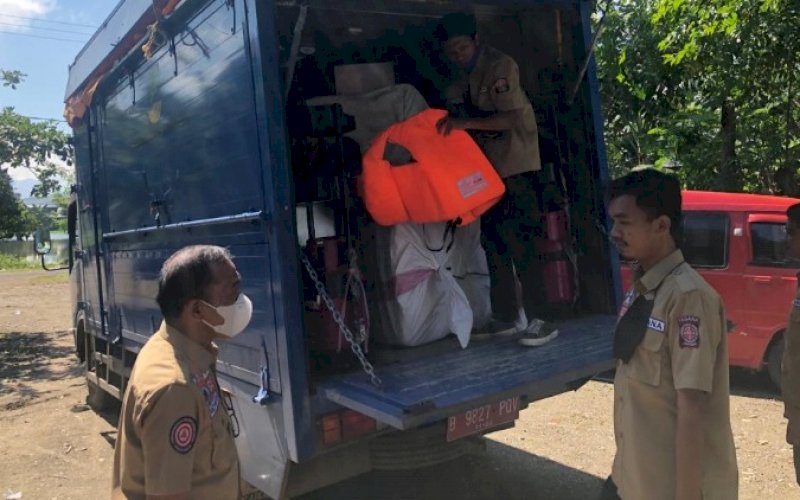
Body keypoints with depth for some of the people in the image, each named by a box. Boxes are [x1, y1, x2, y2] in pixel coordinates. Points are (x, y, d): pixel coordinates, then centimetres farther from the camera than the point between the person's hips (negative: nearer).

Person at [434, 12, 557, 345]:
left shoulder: (499, 66, -14)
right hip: (486, 166, 8)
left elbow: (511, 119, -24)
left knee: (519, 242, -12)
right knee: (493, 242, 8)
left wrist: (466, 124, -32)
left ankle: (538, 319, -6)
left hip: (515, 164, -8)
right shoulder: (455, 78, 9)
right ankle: (505, 316, 17)